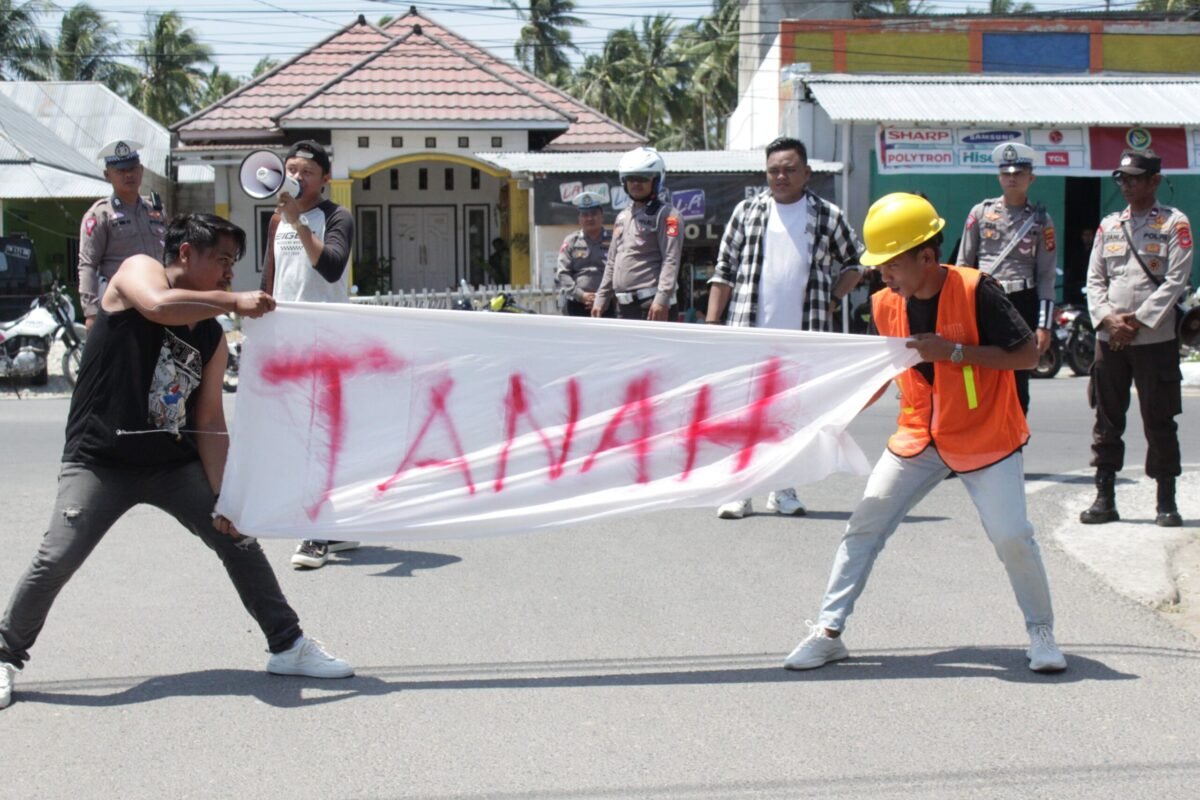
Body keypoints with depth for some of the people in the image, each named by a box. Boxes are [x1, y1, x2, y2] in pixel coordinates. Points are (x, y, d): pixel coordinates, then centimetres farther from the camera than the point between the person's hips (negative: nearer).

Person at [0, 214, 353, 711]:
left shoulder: (213, 337, 5)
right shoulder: (137, 271, -7)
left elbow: (210, 420, 2)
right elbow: (158, 306, -32)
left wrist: (221, 494, -8)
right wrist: (234, 302, -26)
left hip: (174, 464, 5)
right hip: (100, 461, -5)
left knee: (239, 541, 1)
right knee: (55, 562, -14)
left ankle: (288, 646, 14)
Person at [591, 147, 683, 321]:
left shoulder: (666, 215, -4)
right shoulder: (622, 216, 21)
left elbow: (671, 261, -14)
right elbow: (612, 262, 25)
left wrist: (662, 299, -24)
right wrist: (601, 298, 19)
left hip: (651, 306, -8)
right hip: (624, 306, 8)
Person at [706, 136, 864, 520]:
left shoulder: (828, 216, 6)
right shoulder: (747, 211, 7)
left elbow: (854, 263, 18)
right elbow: (724, 270, 8)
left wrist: (830, 298, 4)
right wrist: (712, 322, 1)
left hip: (804, 337, 1)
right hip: (748, 334, 0)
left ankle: (783, 490, 18)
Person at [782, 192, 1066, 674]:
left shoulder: (975, 291, -21)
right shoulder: (886, 305, -4)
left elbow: (1027, 354, -20)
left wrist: (954, 351, -26)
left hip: (986, 437, -5)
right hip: (919, 437, 5)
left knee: (1012, 537, -11)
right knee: (864, 523, -2)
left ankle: (1041, 632, 14)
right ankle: (828, 632, 6)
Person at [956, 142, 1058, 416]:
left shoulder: (1041, 220, 5)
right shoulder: (980, 212, 7)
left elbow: (1046, 275, 2)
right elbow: (964, 264, 9)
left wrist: (1044, 325, -5)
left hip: (1023, 304, 0)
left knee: (1018, 383, 4)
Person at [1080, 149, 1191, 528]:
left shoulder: (1174, 223, 0)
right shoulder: (1109, 224, 14)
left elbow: (1176, 280, -8)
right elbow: (1094, 278, 10)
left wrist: (1137, 321, -14)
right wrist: (1107, 318, -8)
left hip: (1155, 338, -4)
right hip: (1109, 338, 4)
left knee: (1159, 422, 0)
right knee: (1106, 419, 6)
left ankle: (1166, 501, 8)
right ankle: (1104, 497, 13)